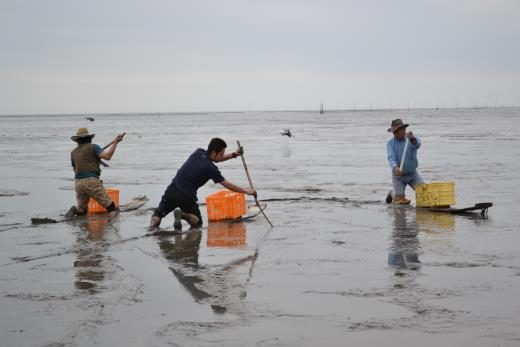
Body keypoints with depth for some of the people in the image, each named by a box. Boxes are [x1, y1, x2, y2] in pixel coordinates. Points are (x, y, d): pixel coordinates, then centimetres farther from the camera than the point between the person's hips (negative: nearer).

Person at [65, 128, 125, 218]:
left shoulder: (73, 153, 17)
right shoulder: (92, 147, 2)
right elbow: (107, 156, -12)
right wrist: (115, 142, -5)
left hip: (78, 183, 5)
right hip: (92, 182, -5)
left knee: (81, 211, 19)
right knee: (111, 208, -3)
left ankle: (74, 210, -12)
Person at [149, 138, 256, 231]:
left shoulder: (199, 152, 4)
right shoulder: (211, 168, -12)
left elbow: (216, 159, 22)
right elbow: (227, 185, -5)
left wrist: (234, 154, 13)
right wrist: (246, 191, 5)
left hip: (172, 190, 5)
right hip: (187, 197, -5)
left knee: (159, 212, 22)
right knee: (198, 222, 15)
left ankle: (154, 220, -12)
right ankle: (183, 215, -15)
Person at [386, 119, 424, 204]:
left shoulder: (412, 137, -9)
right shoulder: (390, 143, -9)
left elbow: (417, 145, -33)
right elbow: (391, 158, -24)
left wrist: (412, 139, -57)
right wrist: (396, 168, -46)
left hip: (413, 173, 1)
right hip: (399, 175, -1)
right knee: (400, 201, -7)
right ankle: (393, 194, 27)